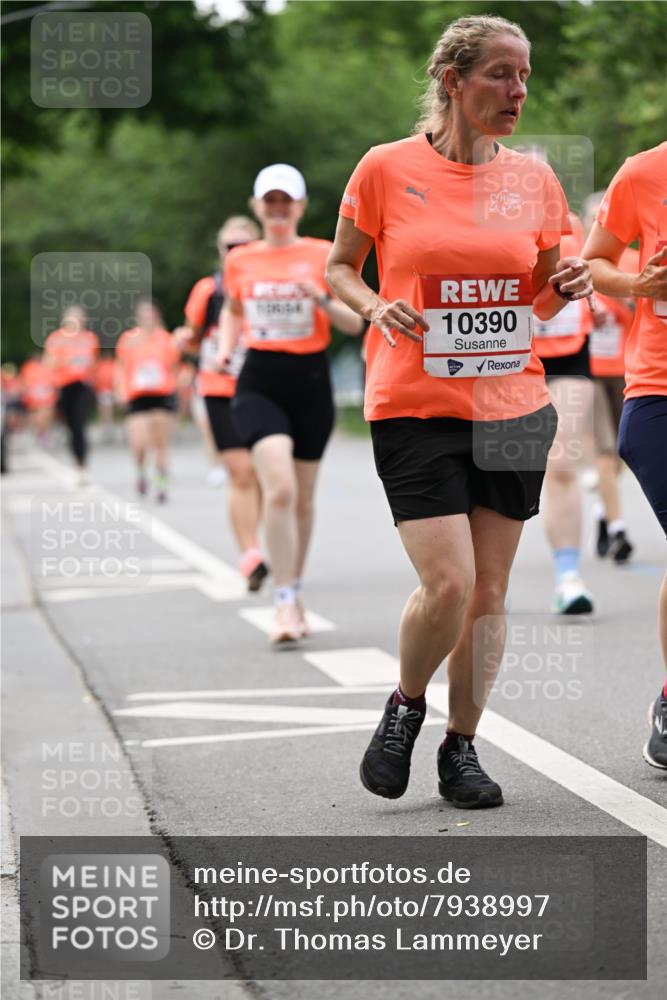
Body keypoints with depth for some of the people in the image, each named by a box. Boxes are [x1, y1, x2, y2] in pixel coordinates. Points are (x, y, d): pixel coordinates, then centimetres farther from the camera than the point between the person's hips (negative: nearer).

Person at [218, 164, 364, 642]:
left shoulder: (324, 255, 2)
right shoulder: (240, 261, 7)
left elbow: (355, 322, 1)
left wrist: (322, 300, -17)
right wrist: (226, 348, 7)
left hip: (311, 380, 1)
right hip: (260, 382, -1)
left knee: (303, 498, 10)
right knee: (280, 490, -19)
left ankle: (295, 593, 29)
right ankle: (286, 604, -17)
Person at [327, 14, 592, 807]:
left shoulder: (533, 179, 6)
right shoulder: (386, 169, -4)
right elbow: (338, 270, 7)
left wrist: (567, 286, -7)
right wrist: (375, 307, -13)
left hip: (511, 409, 4)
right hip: (415, 408, -4)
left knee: (489, 591, 5)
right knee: (448, 583, -14)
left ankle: (461, 747, 20)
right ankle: (406, 705, 14)